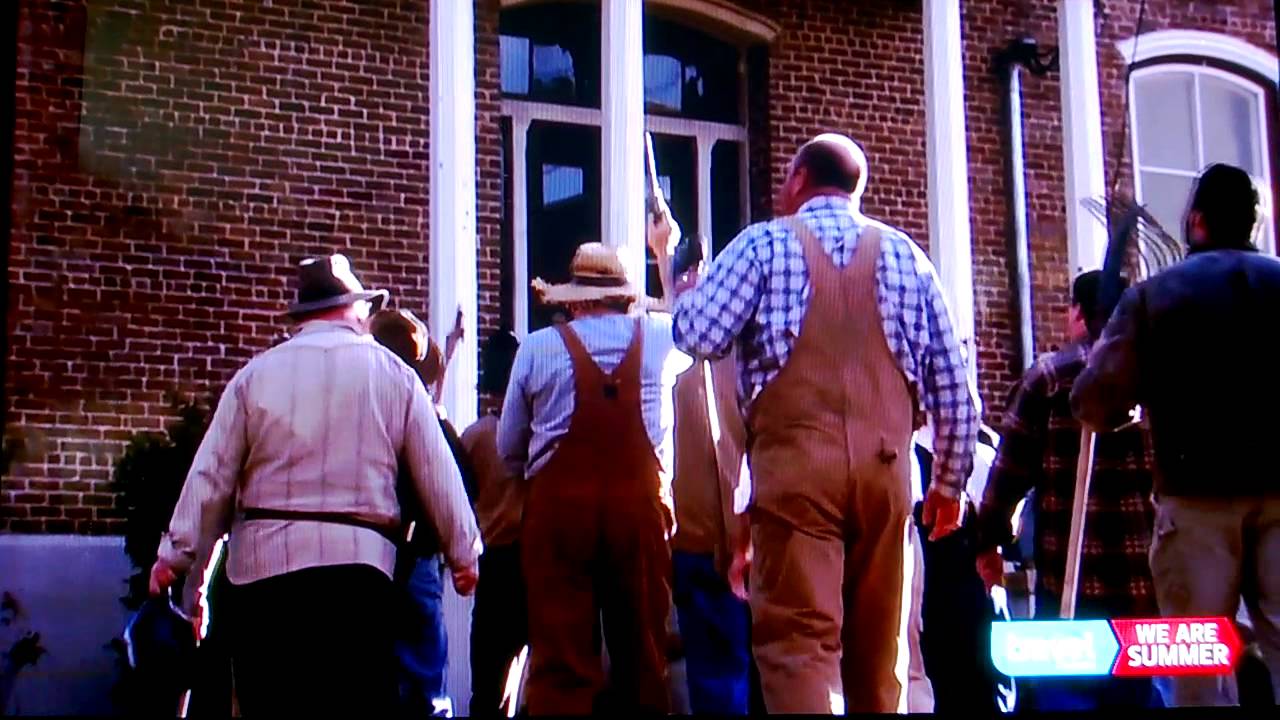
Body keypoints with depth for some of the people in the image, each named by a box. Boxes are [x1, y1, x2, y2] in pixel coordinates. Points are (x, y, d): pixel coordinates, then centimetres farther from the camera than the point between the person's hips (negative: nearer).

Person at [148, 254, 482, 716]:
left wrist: (175, 555, 15)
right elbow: (437, 473, 7)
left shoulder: (255, 374, 5)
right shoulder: (392, 373, 5)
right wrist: (463, 553, 17)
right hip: (357, 566, -1)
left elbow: (212, 475, 5)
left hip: (265, 565, 1)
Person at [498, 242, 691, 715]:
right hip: (642, 502, 2)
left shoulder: (538, 347, 2)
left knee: (560, 655, -1)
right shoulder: (658, 337, 6)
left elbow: (508, 449, 8)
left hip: (559, 503, -1)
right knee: (642, 645, 10)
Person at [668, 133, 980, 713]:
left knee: (799, 638, -6)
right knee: (880, 644, 12)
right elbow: (954, 383, 11)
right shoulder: (905, 255, 13)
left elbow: (699, 337, -5)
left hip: (794, 463, -3)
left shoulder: (764, 243, 4)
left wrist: (682, 291, 17)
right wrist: (950, 481, 20)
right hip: (885, 466, 4)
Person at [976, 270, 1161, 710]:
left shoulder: (1050, 375, -1)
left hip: (1070, 571, -3)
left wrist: (989, 540, 5)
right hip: (1149, 571, 3)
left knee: (1063, 689, 5)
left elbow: (1011, 466, -3)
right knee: (1143, 687, 12)